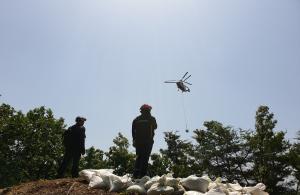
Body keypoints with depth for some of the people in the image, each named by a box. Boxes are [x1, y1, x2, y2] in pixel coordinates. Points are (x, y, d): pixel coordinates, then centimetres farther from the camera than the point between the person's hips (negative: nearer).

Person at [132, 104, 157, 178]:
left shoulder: (136, 119, 6)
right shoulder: (151, 119, -3)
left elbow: (133, 131, 6)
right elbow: (155, 127, 13)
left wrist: (134, 140, 12)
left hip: (138, 141, 4)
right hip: (148, 141, -3)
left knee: (138, 157, 12)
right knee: (145, 158, -1)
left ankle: (136, 174, 11)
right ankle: (142, 174, -2)